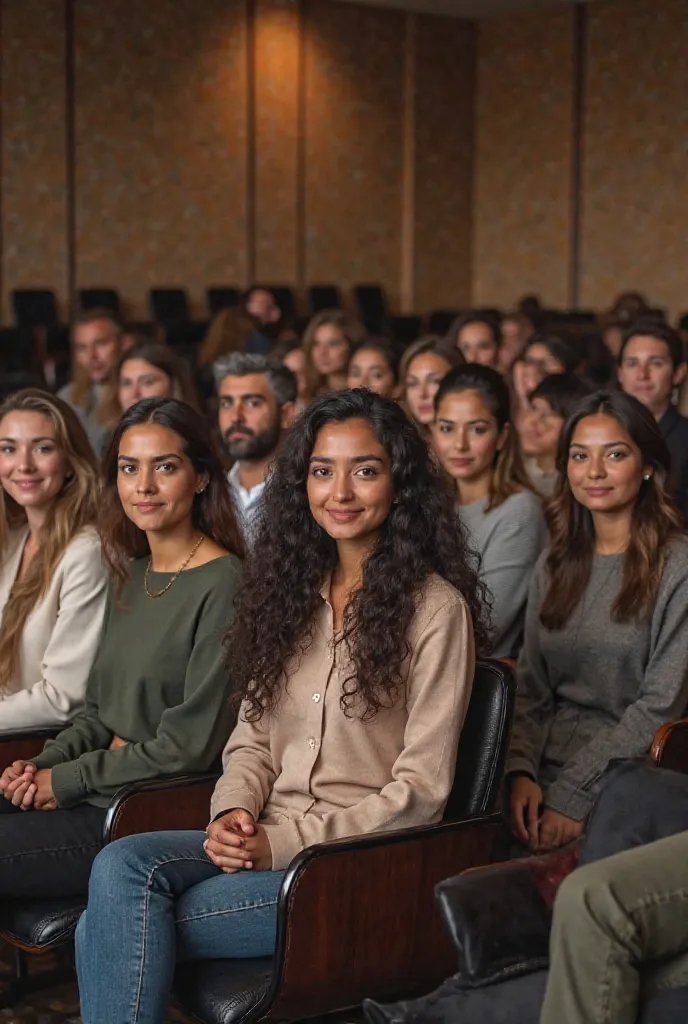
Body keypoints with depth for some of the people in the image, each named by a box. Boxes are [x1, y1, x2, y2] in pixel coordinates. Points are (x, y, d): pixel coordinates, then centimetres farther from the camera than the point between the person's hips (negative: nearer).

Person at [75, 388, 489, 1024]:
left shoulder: (435, 607, -6)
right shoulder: (293, 590, 16)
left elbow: (420, 791, -9)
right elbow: (253, 737, 15)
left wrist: (283, 841, -14)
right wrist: (233, 816, -7)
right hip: (266, 843, 6)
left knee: (108, 930, -22)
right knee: (121, 865, -25)